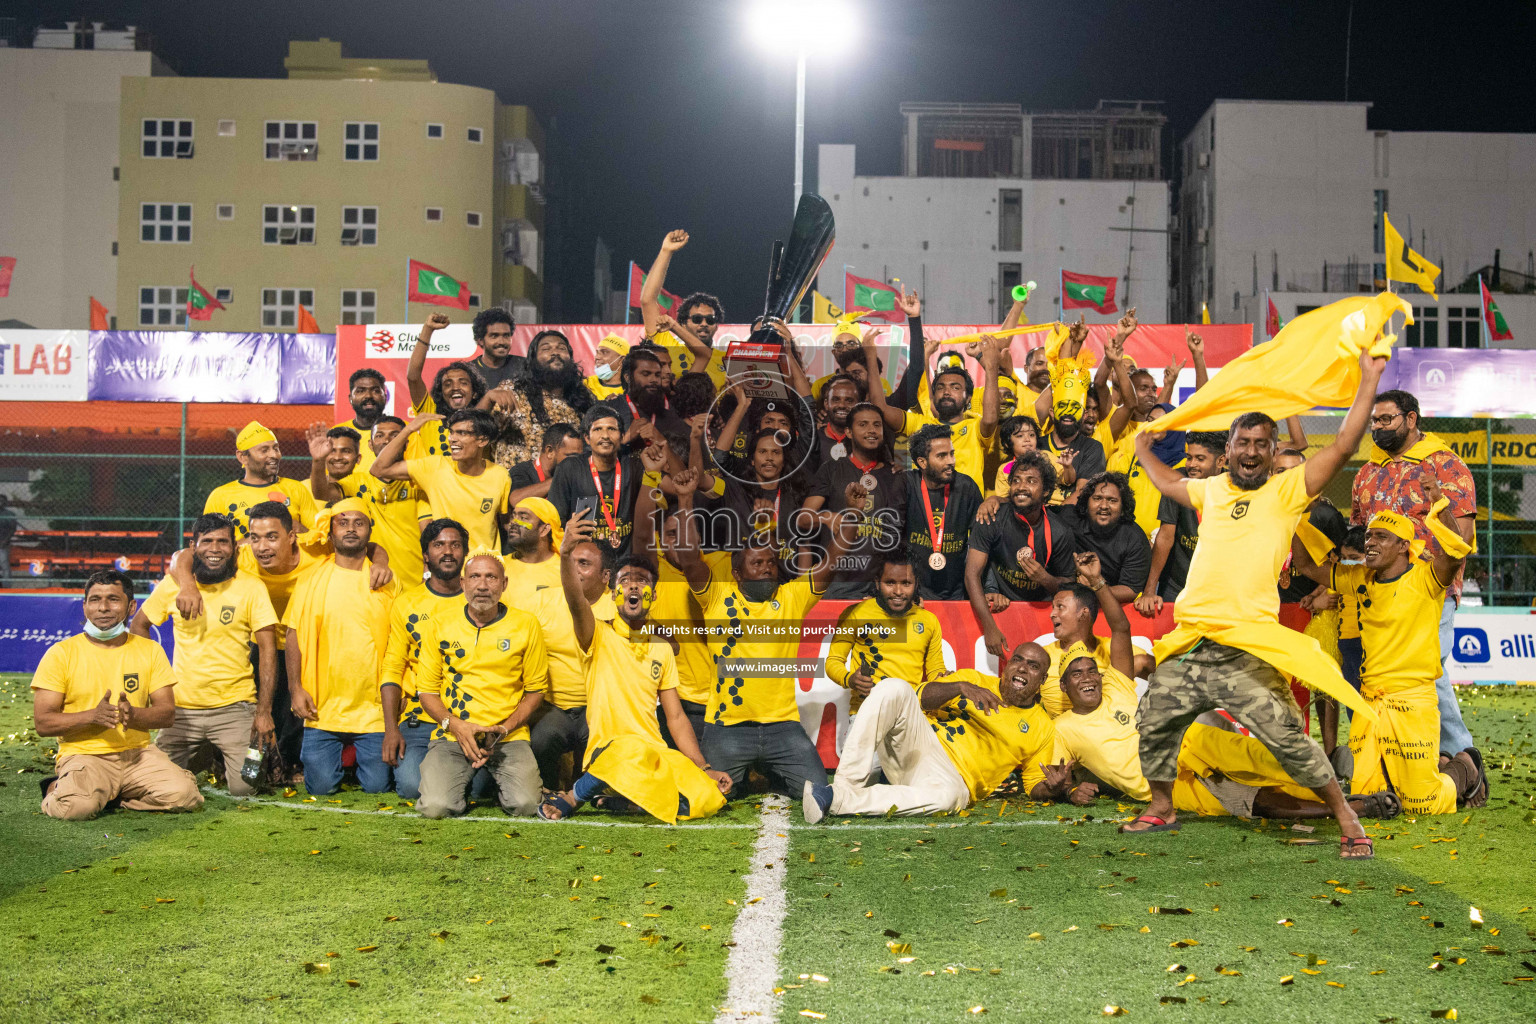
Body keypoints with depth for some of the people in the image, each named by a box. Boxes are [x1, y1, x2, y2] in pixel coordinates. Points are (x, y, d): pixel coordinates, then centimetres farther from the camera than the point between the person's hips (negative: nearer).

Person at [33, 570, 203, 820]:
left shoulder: (150, 651, 10)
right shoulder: (61, 653, 1)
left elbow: (168, 714, 4)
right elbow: (42, 723, -5)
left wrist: (133, 715, -18)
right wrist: (93, 716, -21)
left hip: (138, 752, 3)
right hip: (83, 754, -3)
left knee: (183, 794, -24)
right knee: (79, 806, -35)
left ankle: (114, 794, 2)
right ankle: (58, 790, 1)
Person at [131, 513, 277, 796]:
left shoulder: (251, 587, -6)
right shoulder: (173, 584, 1)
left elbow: (267, 650, -7)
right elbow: (139, 626, 16)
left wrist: (264, 711, -13)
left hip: (234, 707, -2)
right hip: (182, 708, 3)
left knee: (244, 787, -13)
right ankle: (199, 757, 32)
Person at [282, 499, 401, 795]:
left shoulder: (387, 582, 5)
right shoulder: (311, 579, 4)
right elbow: (294, 636, 5)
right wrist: (295, 688, -5)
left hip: (374, 709, 0)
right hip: (322, 707, 0)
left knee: (376, 785, -3)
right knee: (321, 785, -6)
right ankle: (335, 759, 27)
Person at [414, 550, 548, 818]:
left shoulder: (526, 625, 3)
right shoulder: (439, 627, 5)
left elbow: (535, 689, 7)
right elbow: (426, 690, 9)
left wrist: (504, 729, -8)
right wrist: (454, 725, -9)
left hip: (509, 736, 0)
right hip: (452, 735, 0)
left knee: (525, 804, -24)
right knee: (435, 807, -24)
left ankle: (497, 781, 13)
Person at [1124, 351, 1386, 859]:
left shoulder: (1286, 491, 1)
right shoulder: (1213, 490, 16)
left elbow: (1342, 447, -8)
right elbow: (1170, 483, 38)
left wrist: (1368, 381, -10)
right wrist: (1143, 447, 47)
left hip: (1246, 649, -5)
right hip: (1187, 645, 6)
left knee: (1288, 738, -11)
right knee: (1153, 726, 12)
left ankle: (1347, 820, 4)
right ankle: (1161, 806, 35)